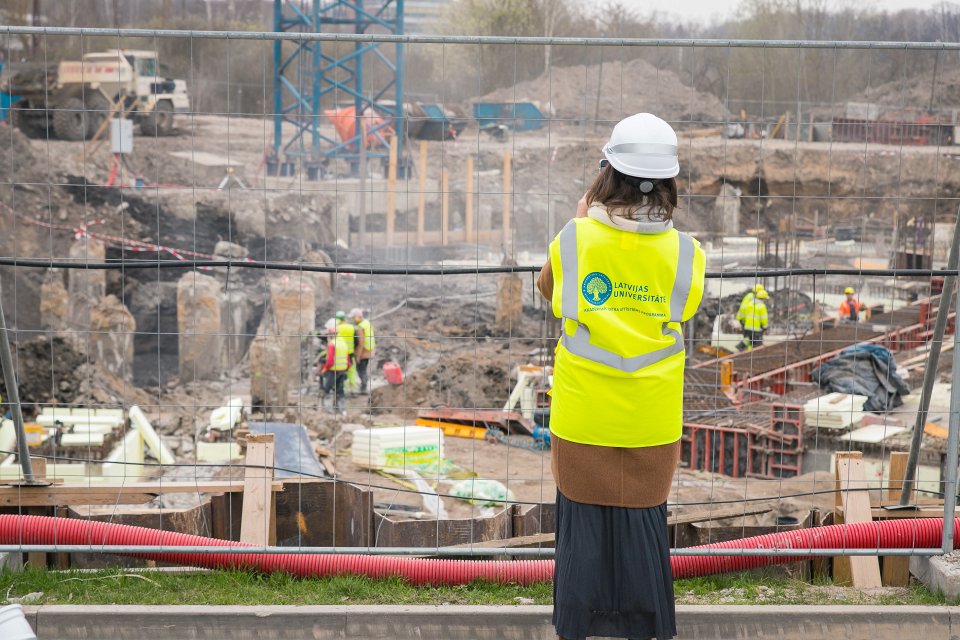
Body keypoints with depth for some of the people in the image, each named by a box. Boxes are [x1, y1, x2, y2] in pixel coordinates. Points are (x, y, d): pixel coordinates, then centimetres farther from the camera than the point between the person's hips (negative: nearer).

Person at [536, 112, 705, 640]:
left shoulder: (574, 240, -11)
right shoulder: (684, 253, -10)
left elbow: (549, 290, 9)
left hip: (582, 419, 0)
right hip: (650, 422, 1)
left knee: (583, 523, 9)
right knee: (644, 524, 12)